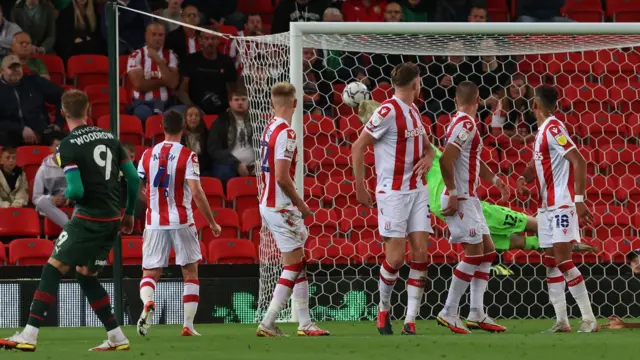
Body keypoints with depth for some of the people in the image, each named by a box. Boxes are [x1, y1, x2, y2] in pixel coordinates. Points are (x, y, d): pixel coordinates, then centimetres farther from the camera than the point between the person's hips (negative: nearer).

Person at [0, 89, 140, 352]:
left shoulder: (68, 146, -10)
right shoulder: (109, 138, 9)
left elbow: (76, 190, -19)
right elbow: (133, 177, 10)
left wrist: (65, 194, 5)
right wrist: (129, 213, 22)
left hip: (89, 218, -7)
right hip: (112, 219, 7)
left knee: (52, 270, -4)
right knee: (86, 275, 18)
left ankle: (29, 335, -11)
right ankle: (117, 339, 15)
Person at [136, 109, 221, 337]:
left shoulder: (148, 155, 4)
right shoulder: (187, 156, -7)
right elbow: (196, 192, -14)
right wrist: (212, 223, -5)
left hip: (154, 222, 2)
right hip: (181, 222, -2)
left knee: (150, 273, 7)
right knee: (191, 273, 12)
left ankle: (147, 302, -26)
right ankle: (188, 325, 6)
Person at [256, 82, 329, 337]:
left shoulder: (271, 127, 9)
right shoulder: (285, 133, -18)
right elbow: (282, 178, -22)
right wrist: (300, 203, -10)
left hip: (269, 204, 9)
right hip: (281, 207, -9)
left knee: (300, 265, 12)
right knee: (293, 266, -5)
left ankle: (305, 323, 14)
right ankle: (268, 324, -7)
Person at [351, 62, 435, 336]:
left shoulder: (414, 111, 12)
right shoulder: (388, 111, -12)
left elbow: (427, 145, 27)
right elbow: (358, 147, -11)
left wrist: (428, 156, 3)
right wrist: (360, 188, -11)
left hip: (417, 190, 7)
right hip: (393, 192, -7)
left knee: (420, 254, -1)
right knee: (396, 258, -7)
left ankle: (410, 321, 1)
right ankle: (384, 308, 18)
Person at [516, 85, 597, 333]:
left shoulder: (553, 128, -14)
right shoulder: (542, 131, 13)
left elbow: (579, 162, -21)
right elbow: (537, 164, 26)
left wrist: (579, 200, -25)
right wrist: (524, 177, 3)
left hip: (561, 204, -10)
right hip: (547, 206, 10)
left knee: (563, 259, -13)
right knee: (551, 262, 7)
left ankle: (589, 319, -10)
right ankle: (561, 321, 9)